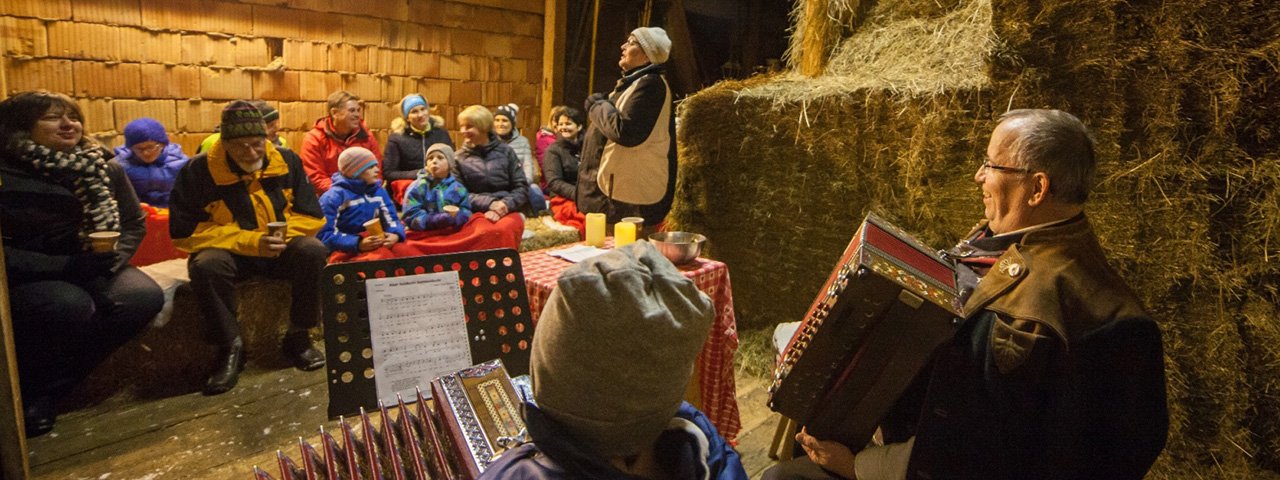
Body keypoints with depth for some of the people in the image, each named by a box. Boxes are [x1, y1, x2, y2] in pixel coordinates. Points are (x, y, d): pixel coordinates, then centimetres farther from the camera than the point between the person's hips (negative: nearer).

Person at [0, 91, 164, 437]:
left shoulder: (104, 168, 3)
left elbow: (135, 224, 7)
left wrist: (114, 256, -12)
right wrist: (66, 265, -25)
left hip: (90, 269, 4)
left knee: (145, 297, -26)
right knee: (71, 306, -37)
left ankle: (50, 390, -13)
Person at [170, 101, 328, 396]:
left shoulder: (287, 161, -4)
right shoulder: (198, 170, -11)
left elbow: (311, 217, 0)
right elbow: (184, 232, -12)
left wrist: (282, 235, -21)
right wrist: (249, 242, -22)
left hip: (280, 252, 2)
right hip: (229, 251, -1)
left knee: (313, 251, -29)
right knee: (206, 265, -34)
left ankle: (298, 337, -11)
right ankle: (230, 346, -13)